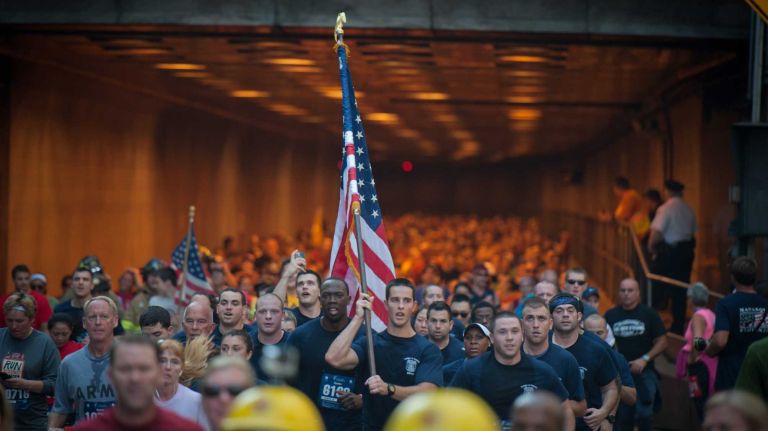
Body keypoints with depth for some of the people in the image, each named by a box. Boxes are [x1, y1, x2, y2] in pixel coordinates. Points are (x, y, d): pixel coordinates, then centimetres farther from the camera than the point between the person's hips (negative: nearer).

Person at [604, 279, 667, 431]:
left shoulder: (649, 314, -1)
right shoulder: (610, 315, 4)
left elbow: (662, 342, -1)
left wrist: (645, 359, -13)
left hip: (644, 372, -2)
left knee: (644, 413, -11)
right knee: (623, 415, 8)